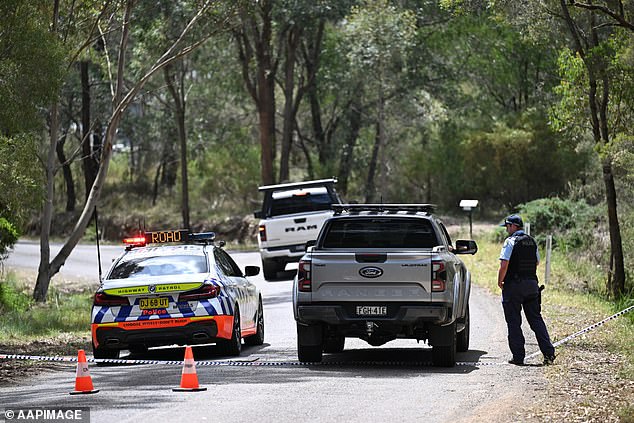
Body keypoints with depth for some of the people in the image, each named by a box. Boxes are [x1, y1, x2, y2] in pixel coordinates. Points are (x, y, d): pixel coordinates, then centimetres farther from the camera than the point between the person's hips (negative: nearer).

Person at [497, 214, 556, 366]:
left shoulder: (510, 241, -11)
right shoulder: (532, 241, 11)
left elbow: (504, 264, -18)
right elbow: (537, 262, 21)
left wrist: (500, 281, -6)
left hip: (513, 285, -6)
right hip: (532, 284, 6)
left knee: (514, 322, 1)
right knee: (536, 319, 8)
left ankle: (518, 356, 0)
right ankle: (548, 352, -2)